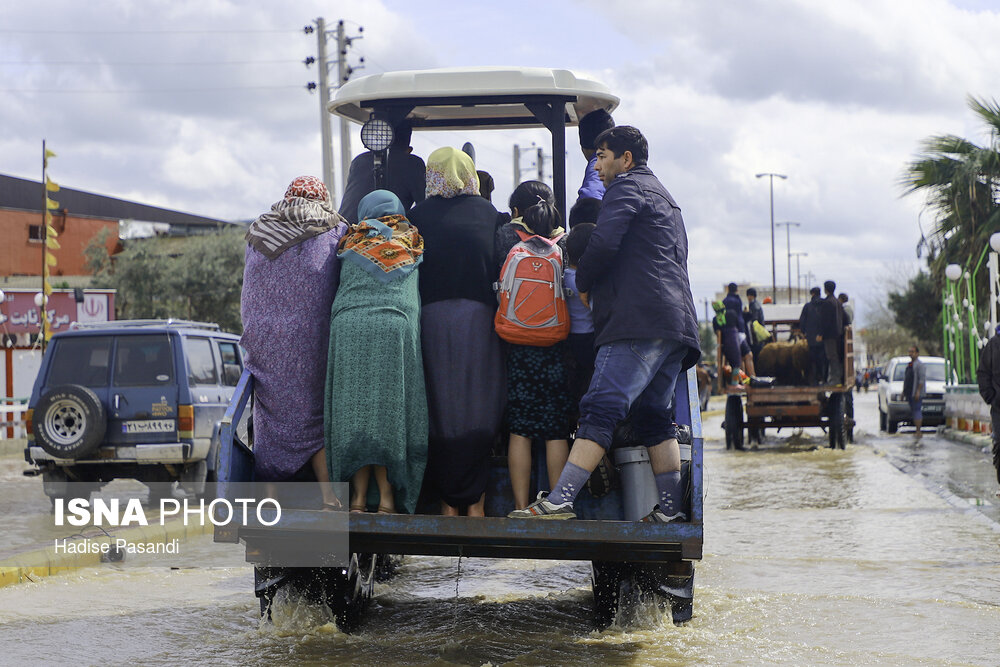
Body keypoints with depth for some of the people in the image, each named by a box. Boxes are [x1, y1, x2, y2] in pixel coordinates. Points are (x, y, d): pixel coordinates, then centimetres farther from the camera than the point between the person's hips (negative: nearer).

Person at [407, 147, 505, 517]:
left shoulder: (419, 214, 2)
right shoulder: (488, 212, 4)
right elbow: (499, 267, 6)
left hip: (432, 316, 0)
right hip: (479, 316, 0)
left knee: (440, 406, 6)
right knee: (478, 406, 6)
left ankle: (448, 500, 10)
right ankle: (474, 500, 6)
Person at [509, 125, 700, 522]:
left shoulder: (626, 188, 2)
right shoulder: (665, 199, 32)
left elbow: (604, 243, -14)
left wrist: (582, 281, 3)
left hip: (639, 321, -10)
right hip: (676, 323, 10)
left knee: (601, 409, -17)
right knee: (654, 415, 11)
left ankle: (559, 501, -24)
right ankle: (670, 508, 5)